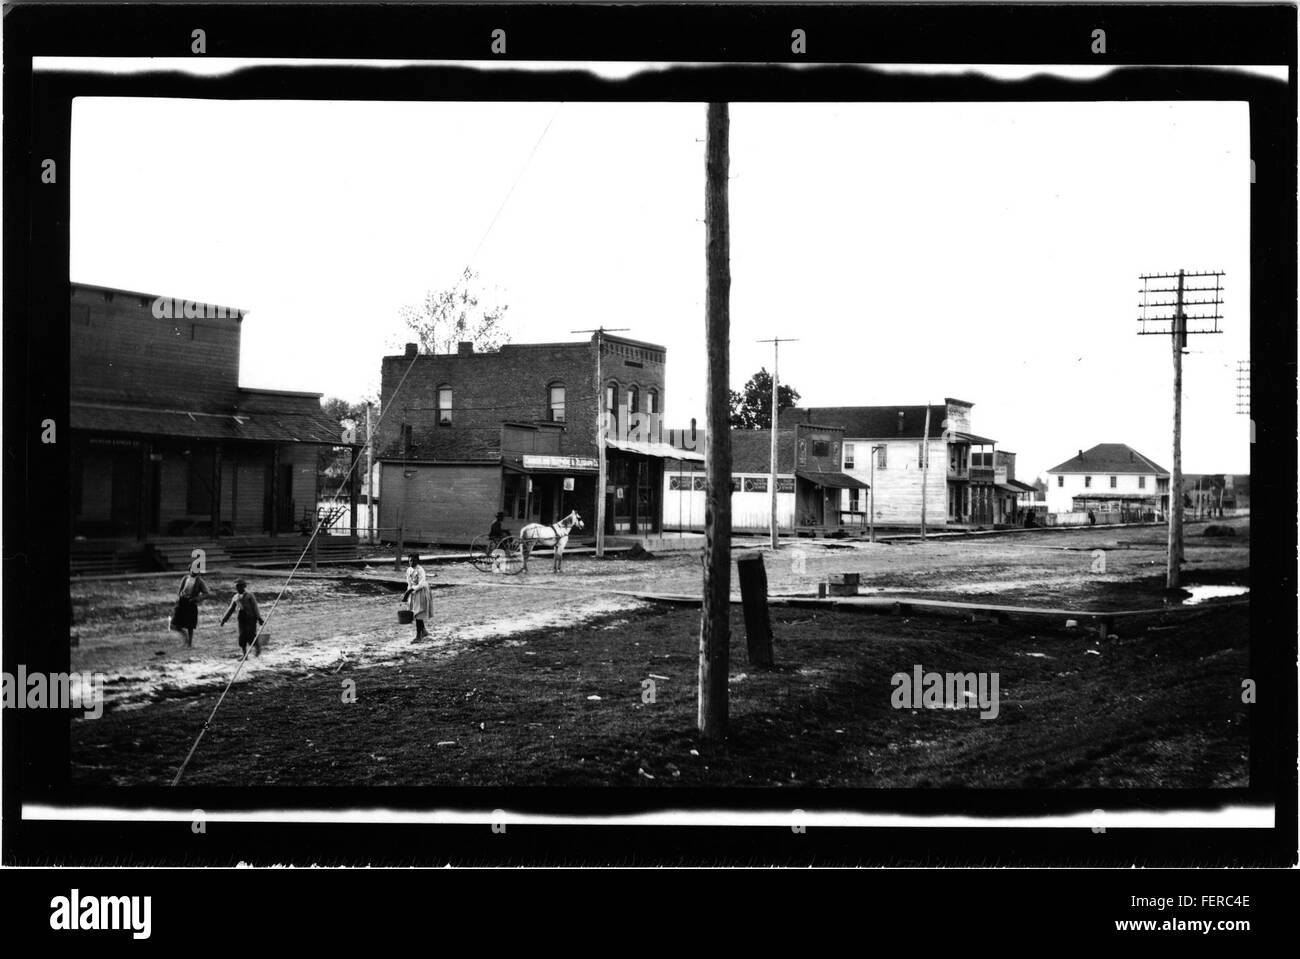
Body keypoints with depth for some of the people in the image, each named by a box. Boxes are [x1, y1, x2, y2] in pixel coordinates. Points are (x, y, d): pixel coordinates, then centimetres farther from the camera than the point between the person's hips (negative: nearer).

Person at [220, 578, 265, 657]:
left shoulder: (249, 596, -5)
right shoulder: (236, 597, 12)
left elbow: (255, 608, -6)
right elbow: (230, 609, 19)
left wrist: (259, 618, -10)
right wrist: (224, 619, 17)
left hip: (250, 619, -5)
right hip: (242, 619, 5)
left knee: (250, 635, -12)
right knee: (242, 637, 1)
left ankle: (257, 649, 12)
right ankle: (244, 655, 8)